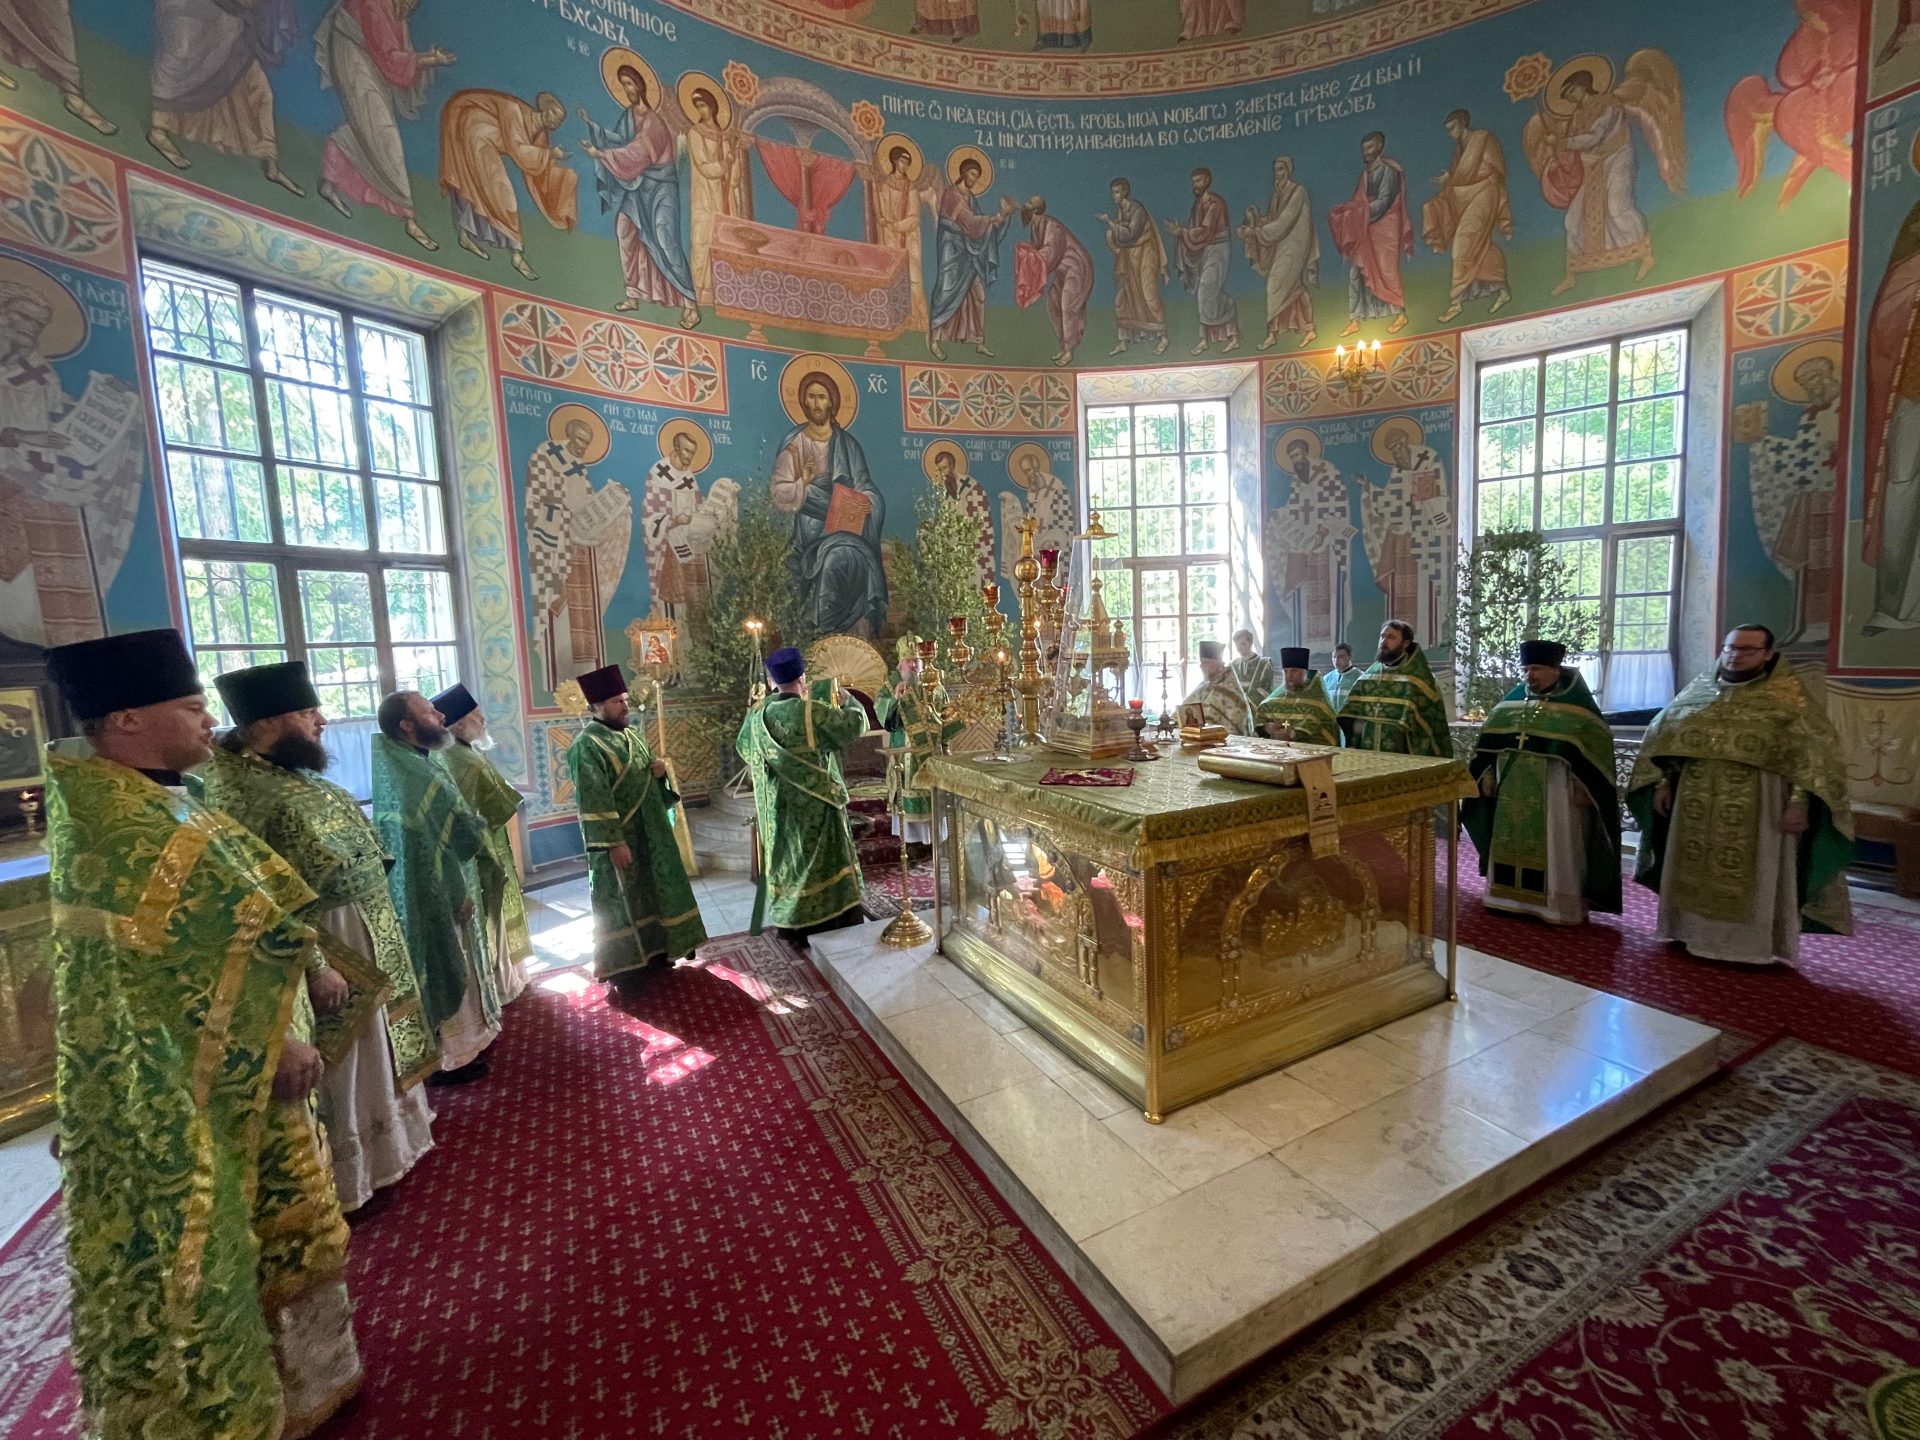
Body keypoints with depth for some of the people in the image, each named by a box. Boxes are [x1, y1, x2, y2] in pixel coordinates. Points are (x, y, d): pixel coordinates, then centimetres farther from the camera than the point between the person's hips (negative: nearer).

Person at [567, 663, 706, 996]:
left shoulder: (632, 734, 10)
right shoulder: (586, 746, -17)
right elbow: (594, 801, -21)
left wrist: (659, 772, -4)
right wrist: (614, 842, -23)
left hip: (649, 832, 9)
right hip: (619, 838, -8)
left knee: (655, 891, 17)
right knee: (623, 901, 3)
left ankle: (655, 954, 32)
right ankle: (627, 968, 16)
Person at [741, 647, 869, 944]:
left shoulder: (757, 714, -1)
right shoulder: (812, 711, -19)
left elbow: (744, 748, 17)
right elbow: (857, 724, -14)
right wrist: (846, 700, 7)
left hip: (777, 808, 6)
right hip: (814, 806, -6)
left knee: (788, 859, 16)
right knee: (822, 864, 5)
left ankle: (792, 929, 25)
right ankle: (833, 928, 14)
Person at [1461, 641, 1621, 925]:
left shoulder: (1576, 702, -5)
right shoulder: (1515, 697, 8)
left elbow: (1594, 745, -8)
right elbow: (1491, 738, 11)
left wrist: (1582, 785, -14)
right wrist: (1488, 774, 7)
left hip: (1556, 788, -5)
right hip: (1515, 787, 5)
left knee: (1556, 849, 1)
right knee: (1513, 843, 11)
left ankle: (1561, 906, 11)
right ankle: (1513, 897, 22)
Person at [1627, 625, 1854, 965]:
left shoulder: (1788, 697, -2)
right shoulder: (1698, 691, 8)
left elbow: (1813, 751, -8)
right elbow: (1662, 738, 12)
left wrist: (1800, 802, -17)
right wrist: (1662, 783, 6)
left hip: (1756, 808, -4)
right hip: (1695, 806, 4)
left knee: (1748, 879, 3)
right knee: (1694, 873, 11)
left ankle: (1750, 945, 15)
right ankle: (1695, 933, 23)